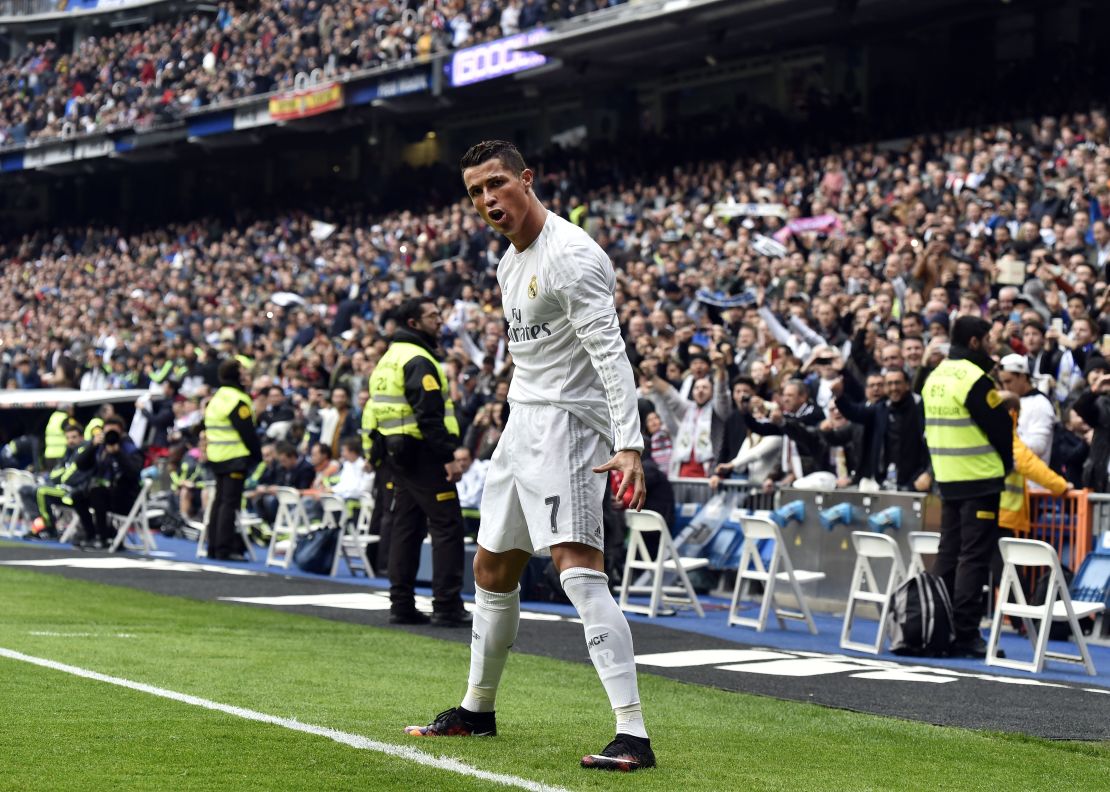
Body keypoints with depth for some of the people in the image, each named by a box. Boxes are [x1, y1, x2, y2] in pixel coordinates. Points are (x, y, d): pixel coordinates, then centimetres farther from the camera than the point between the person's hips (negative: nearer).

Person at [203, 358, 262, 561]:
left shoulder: (217, 398, 16)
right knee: (230, 502, -8)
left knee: (220, 501, 13)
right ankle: (224, 549, -10)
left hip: (217, 458, 9)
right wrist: (257, 455, -7)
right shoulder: (237, 400, -15)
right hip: (235, 458, -9)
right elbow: (247, 432, -17)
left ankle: (214, 547, 15)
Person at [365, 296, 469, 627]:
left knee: (405, 526, 12)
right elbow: (429, 414, -22)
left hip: (394, 453, 10)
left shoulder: (388, 359, 18)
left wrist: (380, 454, 22)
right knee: (447, 526, -7)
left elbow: (375, 411, 20)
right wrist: (448, 456, -23)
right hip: (421, 452, -10)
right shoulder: (418, 360, -14)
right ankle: (447, 606, -9)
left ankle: (401, 605, 13)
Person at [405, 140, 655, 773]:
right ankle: (478, 709, 35)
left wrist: (628, 446, -34)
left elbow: (610, 354, -24)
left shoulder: (570, 255, -16)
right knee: (493, 570, 18)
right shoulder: (510, 263, 14)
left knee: (579, 568, -22)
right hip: (523, 423, 10)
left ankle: (633, 734, -27)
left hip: (567, 424, -10)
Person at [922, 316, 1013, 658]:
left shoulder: (936, 377, 11)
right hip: (980, 478, -8)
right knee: (974, 557, -6)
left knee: (949, 553, 13)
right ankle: (965, 635, -7)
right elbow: (1000, 428, -14)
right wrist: (1008, 465, 2)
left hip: (947, 477, 8)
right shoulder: (974, 379, -15)